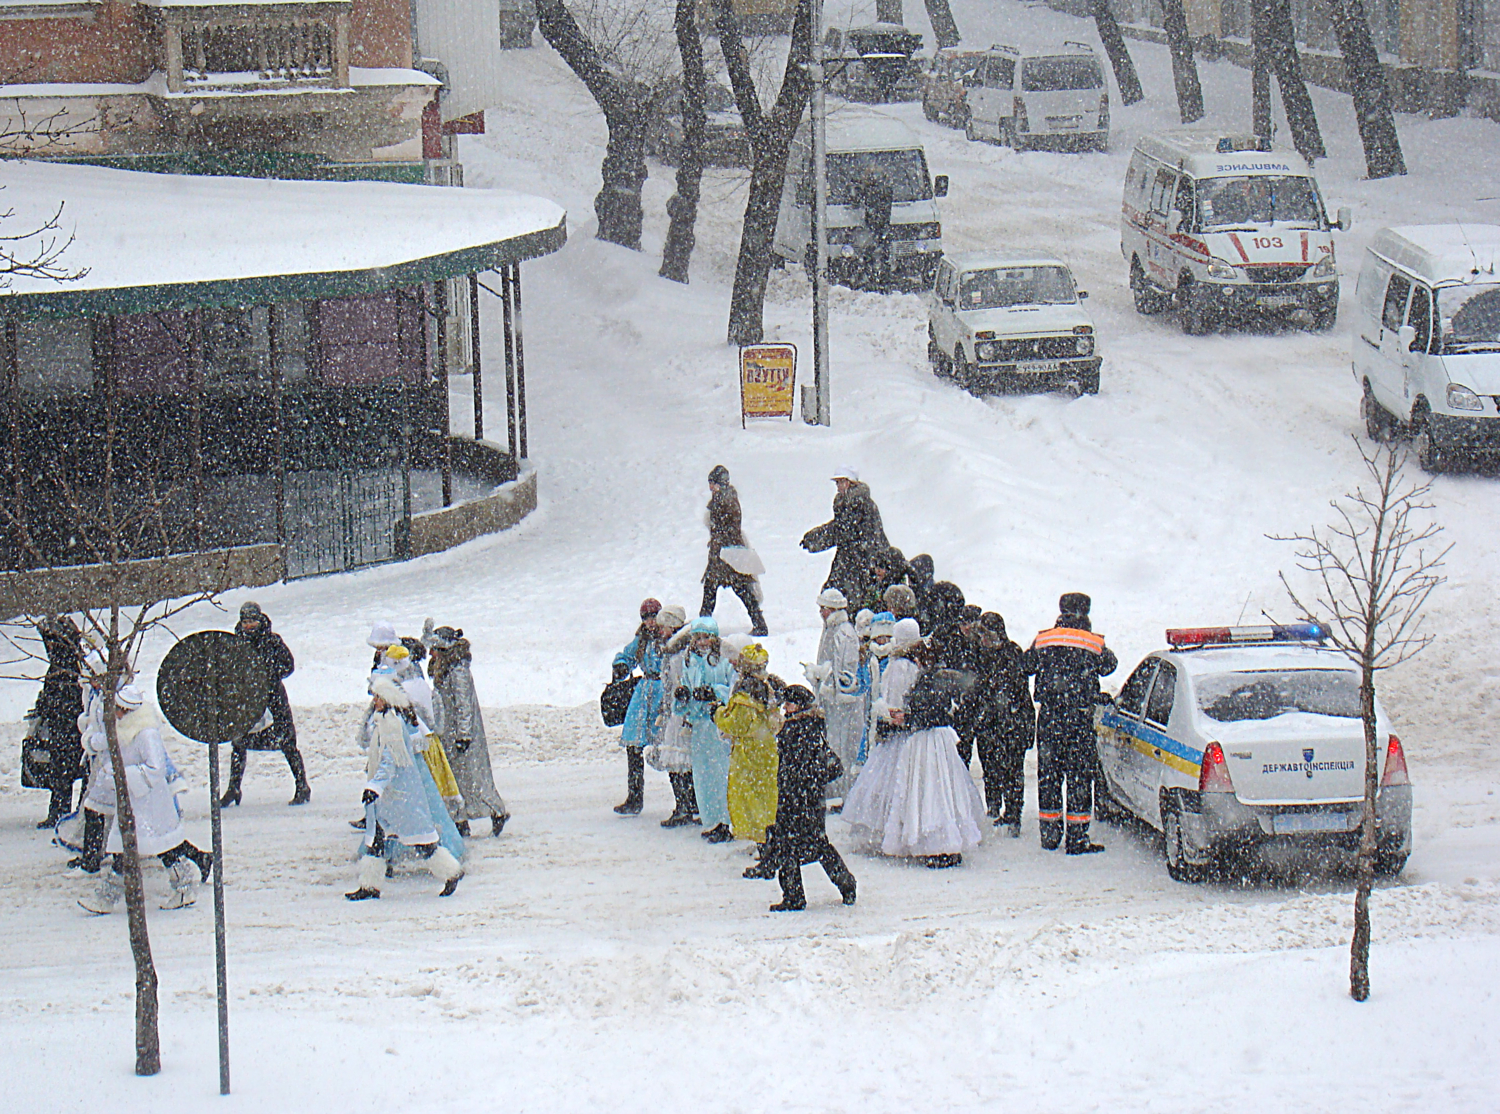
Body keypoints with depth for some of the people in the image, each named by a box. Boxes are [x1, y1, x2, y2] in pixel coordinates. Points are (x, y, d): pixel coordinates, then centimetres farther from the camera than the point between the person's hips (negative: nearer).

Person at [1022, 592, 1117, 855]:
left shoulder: (1042, 641, 4)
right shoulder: (1094, 644, -3)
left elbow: (1025, 666, 17)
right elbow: (1109, 665, 13)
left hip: (1048, 716, 2)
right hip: (1079, 717, -2)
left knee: (1048, 774, 12)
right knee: (1079, 775, 1)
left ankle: (1049, 833, 15)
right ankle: (1077, 838, -2)